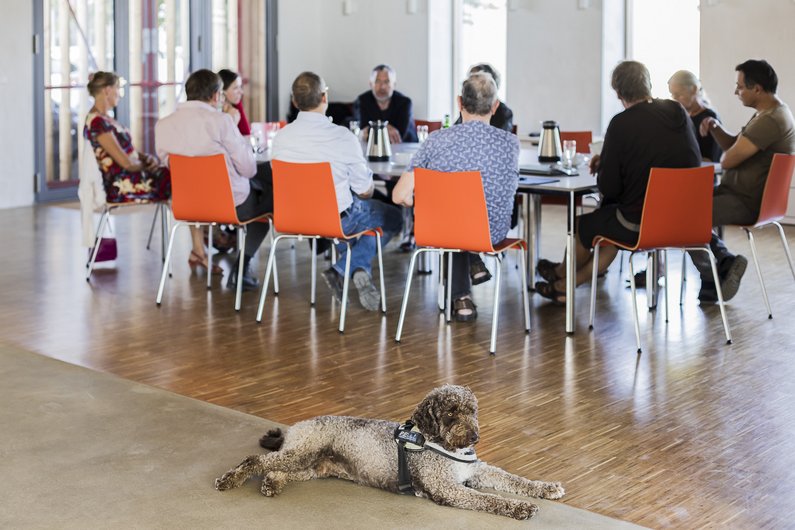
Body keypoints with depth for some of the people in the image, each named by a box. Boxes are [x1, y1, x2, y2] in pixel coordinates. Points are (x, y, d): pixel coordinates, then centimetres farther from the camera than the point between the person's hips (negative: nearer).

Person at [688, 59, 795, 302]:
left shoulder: (770, 121, -24)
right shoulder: (768, 112, 11)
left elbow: (727, 160, -24)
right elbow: (733, 145, 17)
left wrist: (726, 156, 0)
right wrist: (715, 128, -1)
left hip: (749, 203, -11)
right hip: (743, 193, 11)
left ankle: (713, 278, 5)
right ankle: (725, 261, 8)